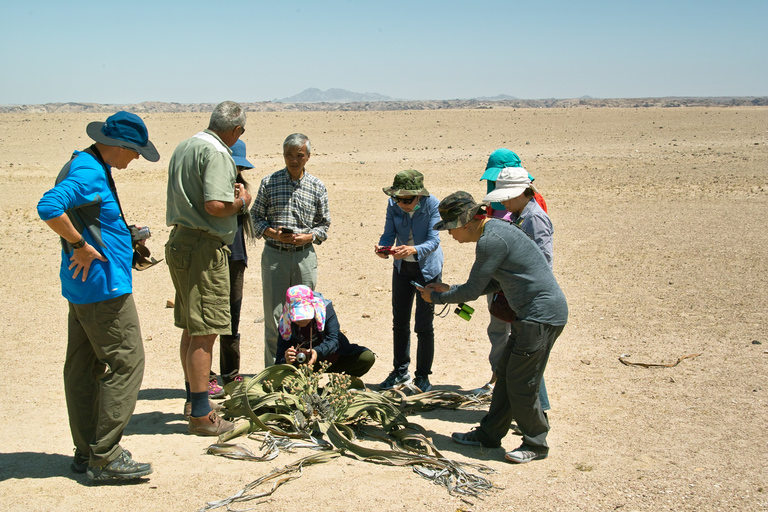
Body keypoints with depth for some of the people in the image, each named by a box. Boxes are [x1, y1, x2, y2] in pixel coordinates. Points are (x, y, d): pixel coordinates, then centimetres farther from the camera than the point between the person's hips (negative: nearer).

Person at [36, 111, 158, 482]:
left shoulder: (91, 167, 16)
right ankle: (105, 457, -2)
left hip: (82, 288, 11)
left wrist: (119, 237, 16)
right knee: (125, 364, -6)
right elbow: (48, 207, -30)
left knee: (83, 368, 13)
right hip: (103, 286, -11)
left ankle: (86, 452, 22)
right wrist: (81, 246, -21)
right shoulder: (90, 173, -16)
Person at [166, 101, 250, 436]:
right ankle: (201, 414, 0)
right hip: (205, 248, -10)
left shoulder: (184, 147, 15)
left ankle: (193, 399, 30)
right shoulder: (217, 153, -15)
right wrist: (242, 201, -7)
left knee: (191, 329, 18)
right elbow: (215, 205, -26)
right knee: (204, 333, -5)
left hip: (179, 241, 10)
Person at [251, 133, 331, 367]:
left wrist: (308, 237, -9)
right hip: (274, 255, -1)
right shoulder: (269, 182, 3)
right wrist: (273, 233, -11)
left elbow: (324, 223, 10)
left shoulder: (317, 187, 5)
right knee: (273, 316, 0)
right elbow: (256, 216, 6)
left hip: (305, 256, 1)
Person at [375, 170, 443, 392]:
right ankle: (400, 371, 25)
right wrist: (383, 248, -32)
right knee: (399, 322, 10)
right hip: (402, 267, 4)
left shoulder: (433, 205, -21)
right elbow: (389, 233, -9)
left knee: (424, 325, -4)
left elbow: (433, 241, -26)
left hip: (428, 268, -4)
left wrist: (413, 250, -44)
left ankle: (423, 377, 10)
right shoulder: (393, 205, -10)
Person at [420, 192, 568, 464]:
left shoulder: (492, 240, -19)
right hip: (532, 315, 11)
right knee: (505, 374, 15)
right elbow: (494, 283, 20)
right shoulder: (495, 230, 14)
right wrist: (449, 291, 16)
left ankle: (536, 444, 14)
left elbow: (472, 291, -15)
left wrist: (437, 298, 1)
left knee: (520, 383, -2)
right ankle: (489, 434, 26)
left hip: (542, 316, -11)